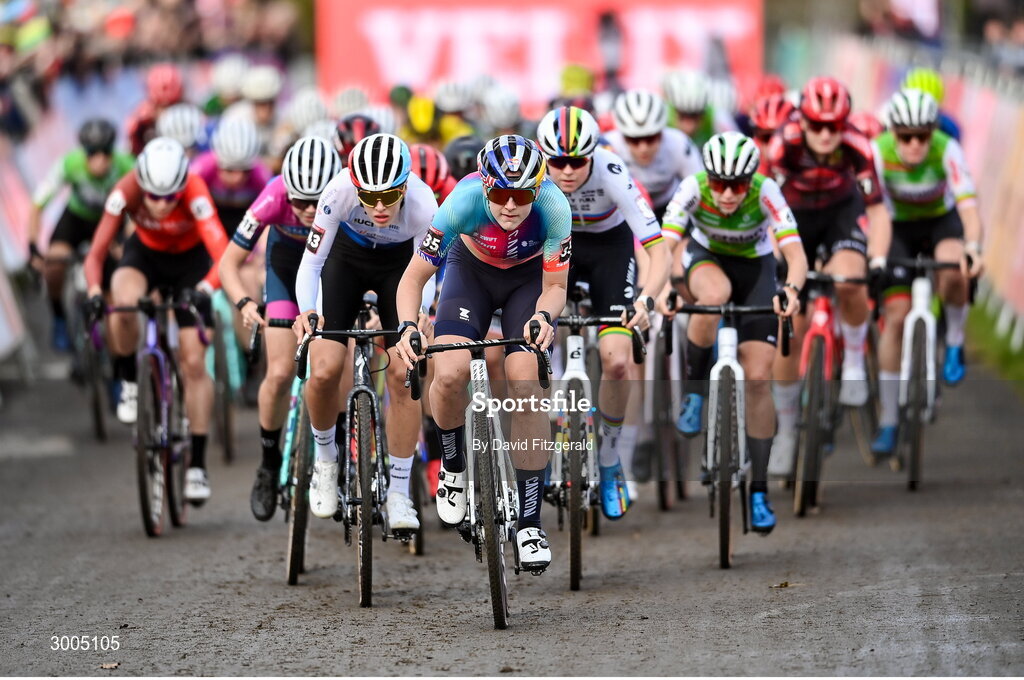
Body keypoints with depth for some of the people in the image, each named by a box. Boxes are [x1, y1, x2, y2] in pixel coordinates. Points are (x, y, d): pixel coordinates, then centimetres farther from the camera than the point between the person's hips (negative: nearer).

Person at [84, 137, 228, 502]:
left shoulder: (195, 193, -36)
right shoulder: (126, 192, -31)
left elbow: (222, 254, -44)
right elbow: (96, 253, -30)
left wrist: (205, 289, -63)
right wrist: (94, 292, -49)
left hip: (191, 260, -1)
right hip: (145, 255, 1)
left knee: (194, 362, -9)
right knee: (123, 304, -35)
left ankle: (198, 465, 0)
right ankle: (129, 383, -7)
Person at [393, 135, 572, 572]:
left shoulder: (553, 208, -34)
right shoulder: (464, 201, -35)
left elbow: (555, 286, -22)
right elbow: (415, 277, -27)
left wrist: (543, 316, -44)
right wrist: (407, 327, -44)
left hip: (529, 277, 0)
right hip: (472, 270, 0)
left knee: (526, 387, -18)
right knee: (450, 374, -24)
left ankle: (529, 524, -9)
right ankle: (453, 466, 8)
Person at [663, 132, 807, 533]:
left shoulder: (765, 193, -30)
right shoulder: (692, 189, -28)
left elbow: (795, 252, -36)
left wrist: (792, 289, -57)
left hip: (755, 266, 0)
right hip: (706, 258, 0)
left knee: (758, 378, -9)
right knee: (715, 294, -39)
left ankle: (759, 490, 1)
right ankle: (694, 391, -16)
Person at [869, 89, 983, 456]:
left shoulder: (946, 150, -28)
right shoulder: (878, 152, -26)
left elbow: (967, 204, -38)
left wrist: (973, 247, -56)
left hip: (942, 222, -1)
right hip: (900, 228, 1)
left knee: (953, 269, -36)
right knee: (896, 315, -11)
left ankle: (954, 344, -8)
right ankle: (888, 420, -1)